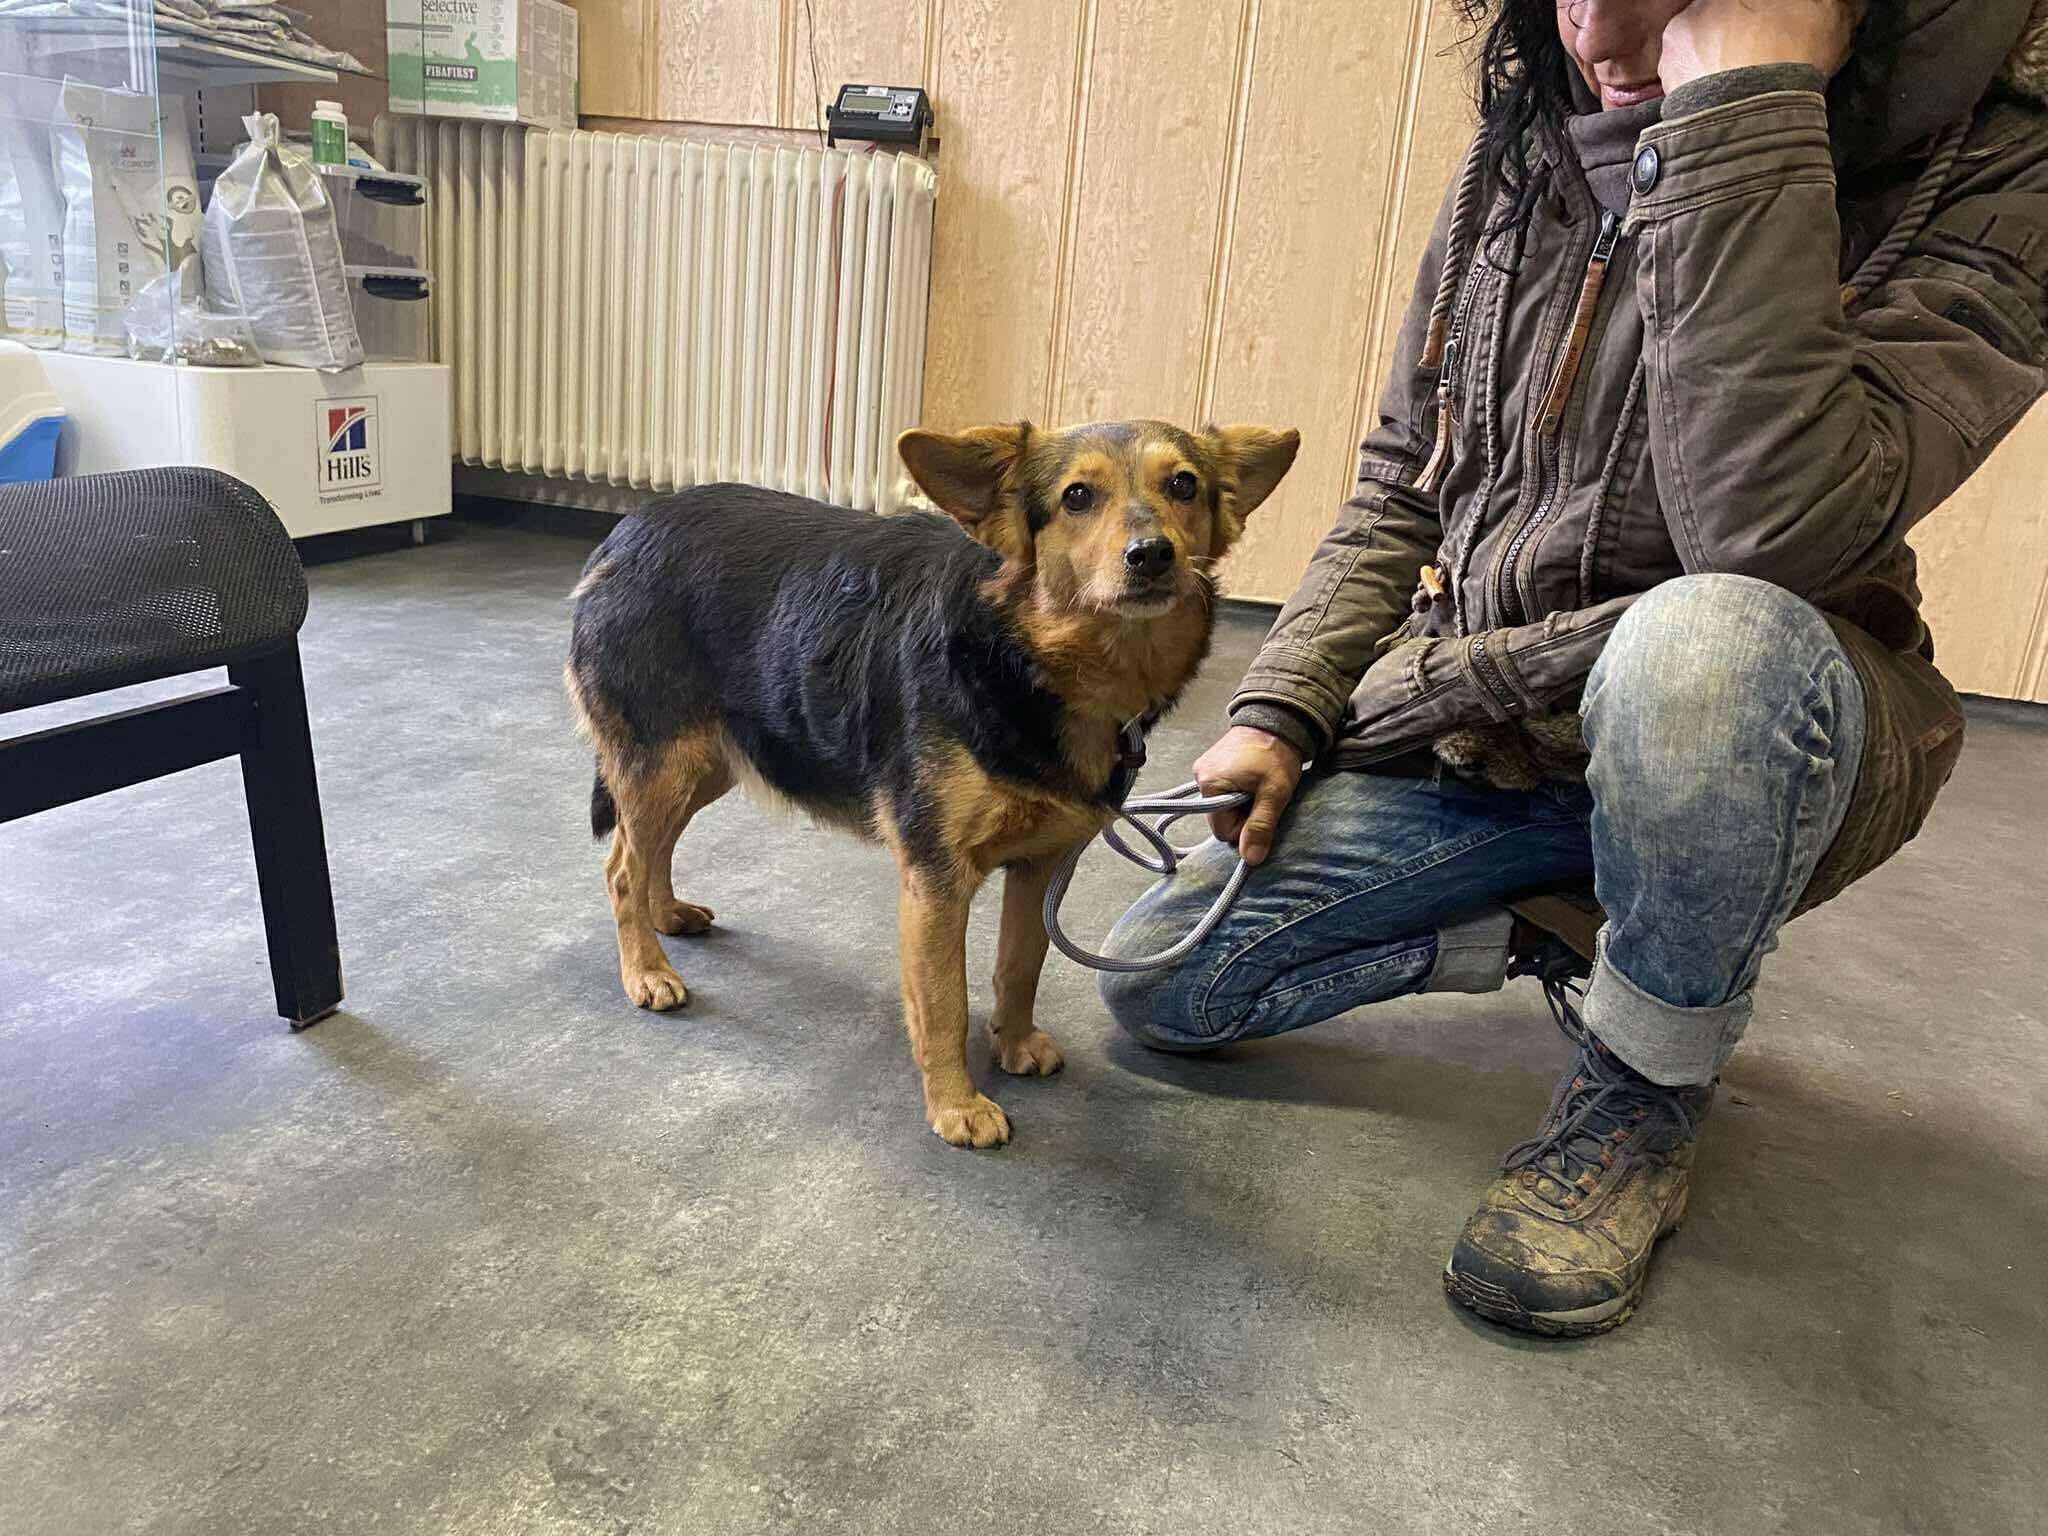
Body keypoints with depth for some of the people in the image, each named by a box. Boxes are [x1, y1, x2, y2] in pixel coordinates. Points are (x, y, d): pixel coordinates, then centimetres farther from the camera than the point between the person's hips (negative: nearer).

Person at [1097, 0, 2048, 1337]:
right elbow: (1400, 493, 7)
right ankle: (1557, 926, 16)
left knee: (1708, 638, -42)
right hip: (1470, 727, 5)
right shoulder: (1527, 151, 0)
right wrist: (1281, 712, -3)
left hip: (1727, 727, -4)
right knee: (1158, 983, -1)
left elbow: (1773, 534, -34)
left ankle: (1645, 1097, -11)